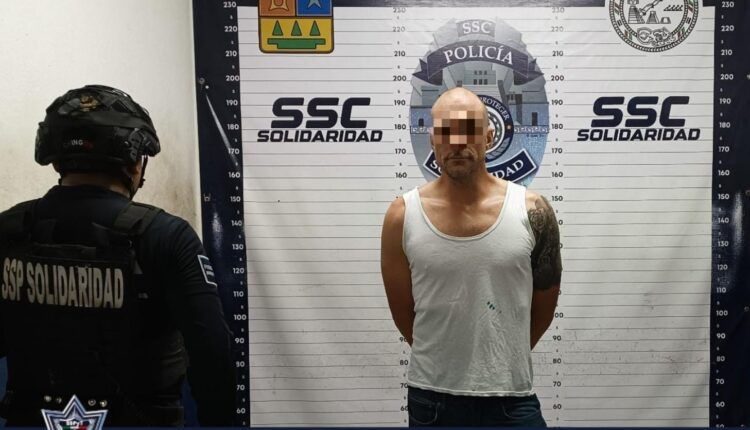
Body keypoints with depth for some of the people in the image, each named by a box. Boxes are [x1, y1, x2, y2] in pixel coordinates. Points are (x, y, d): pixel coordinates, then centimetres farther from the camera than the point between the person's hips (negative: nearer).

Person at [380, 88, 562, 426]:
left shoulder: (532, 211, -6)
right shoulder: (402, 216, -7)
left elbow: (544, 306, 6)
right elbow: (403, 312, 3)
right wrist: (442, 360, 11)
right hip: (431, 396, 0)